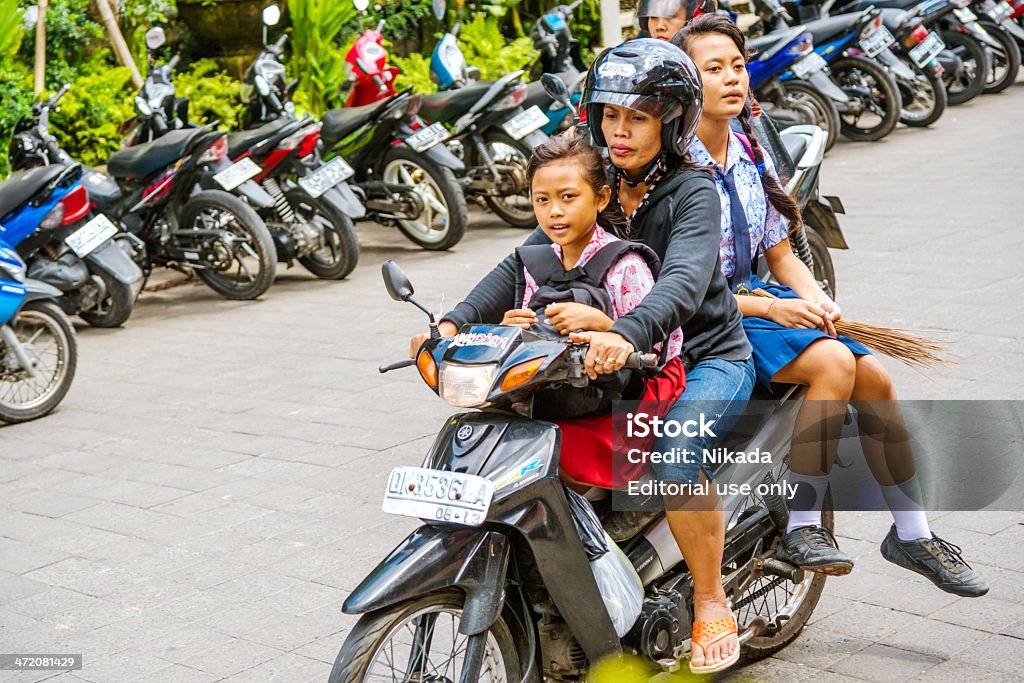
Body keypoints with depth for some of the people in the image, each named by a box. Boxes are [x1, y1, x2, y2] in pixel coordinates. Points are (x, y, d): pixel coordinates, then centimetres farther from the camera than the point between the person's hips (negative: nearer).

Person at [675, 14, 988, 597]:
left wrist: (817, 300, -6)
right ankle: (802, 529, -20)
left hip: (757, 296, 7)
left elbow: (781, 254, 15)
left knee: (874, 376, -10)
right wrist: (769, 309, -19)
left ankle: (912, 533, 3)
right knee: (834, 362, -28)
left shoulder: (751, 156, 9)